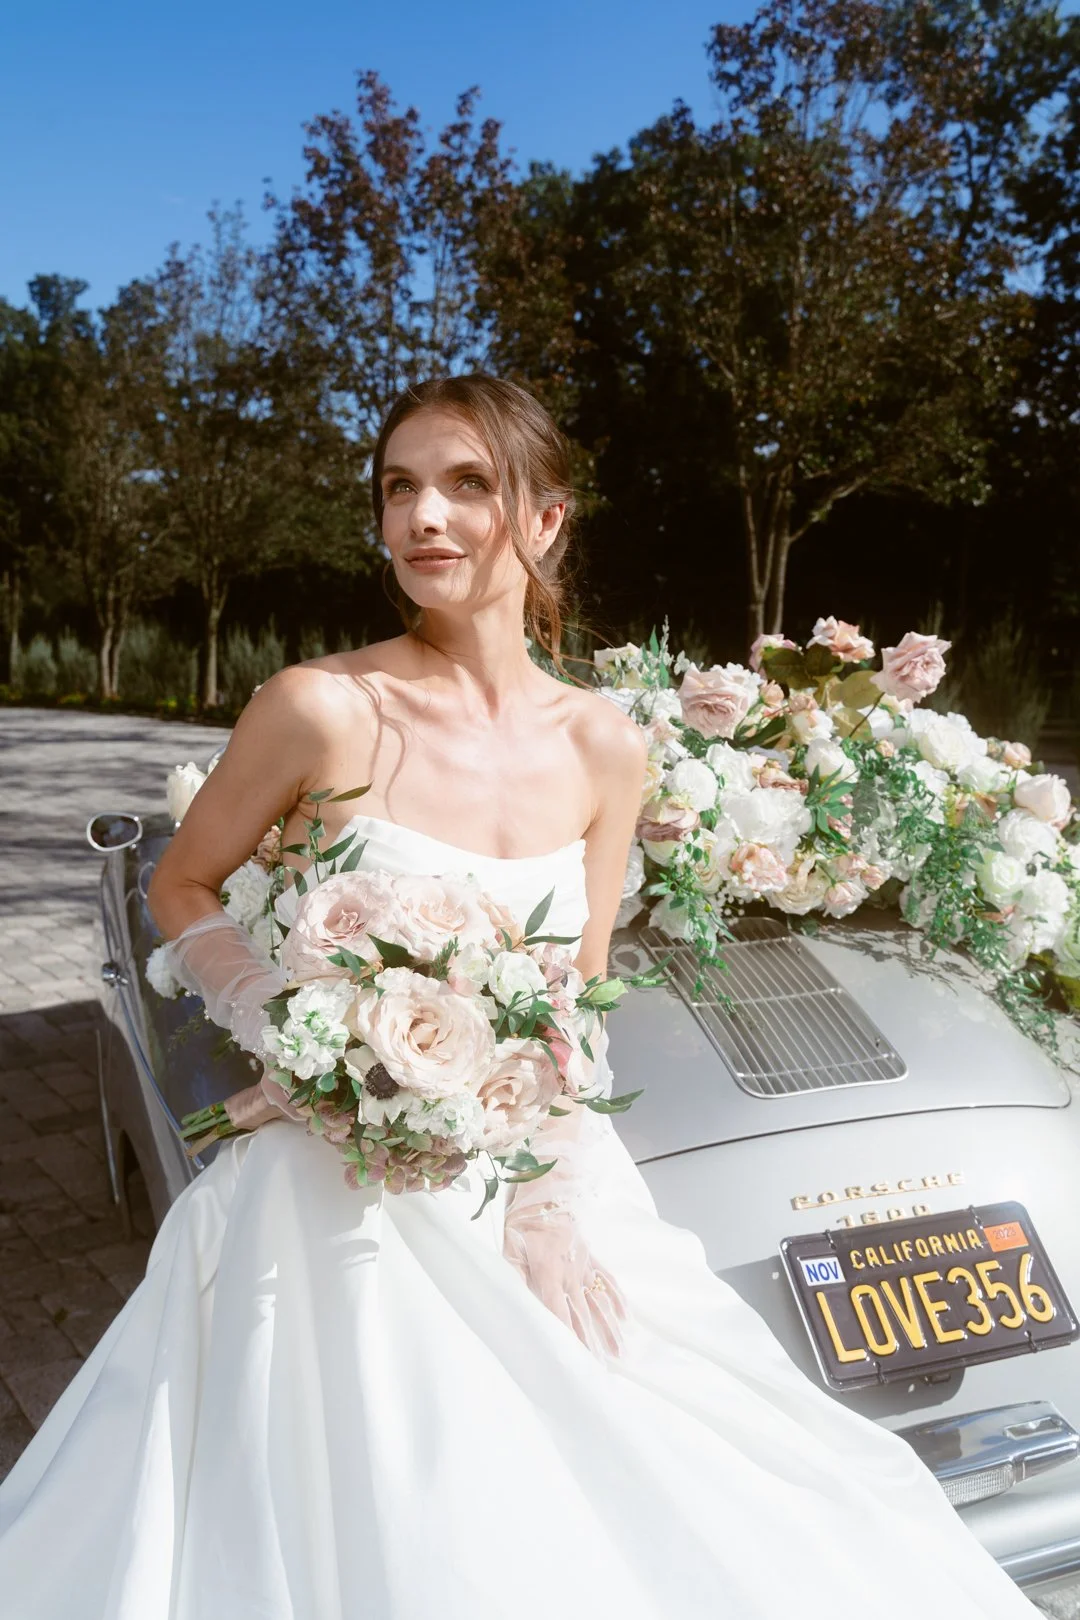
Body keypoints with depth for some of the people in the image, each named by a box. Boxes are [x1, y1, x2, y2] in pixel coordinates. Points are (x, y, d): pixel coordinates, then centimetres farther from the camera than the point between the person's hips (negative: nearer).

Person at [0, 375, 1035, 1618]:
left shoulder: (603, 747, -2)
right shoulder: (323, 709, -13)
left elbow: (577, 997, 4)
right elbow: (181, 891, 0)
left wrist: (549, 1197, -5)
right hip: (345, 1182, -3)